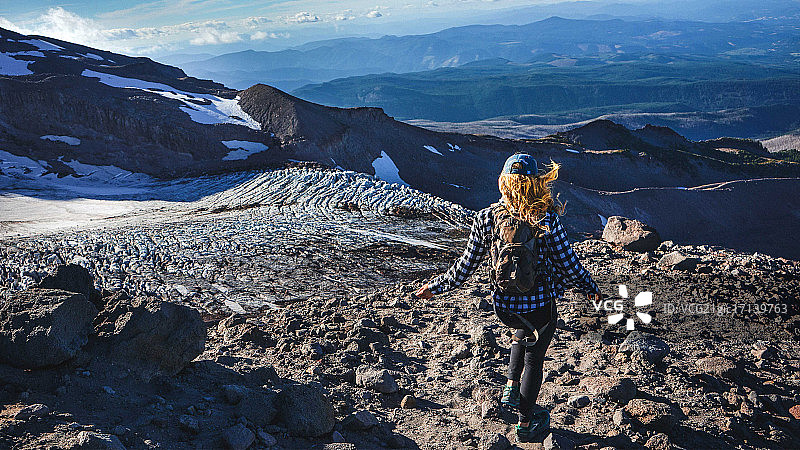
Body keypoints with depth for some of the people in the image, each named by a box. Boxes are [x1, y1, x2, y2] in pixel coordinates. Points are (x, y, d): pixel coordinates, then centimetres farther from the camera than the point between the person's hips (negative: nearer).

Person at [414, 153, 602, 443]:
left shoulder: (486, 218, -11)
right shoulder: (547, 220, -16)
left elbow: (466, 265, -4)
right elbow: (568, 264, -8)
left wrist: (436, 287, 11)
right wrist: (590, 288, 11)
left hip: (503, 307, 3)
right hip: (540, 305, -2)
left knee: (523, 332, 37)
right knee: (534, 357, 21)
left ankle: (511, 387, 28)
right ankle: (525, 423, 36)